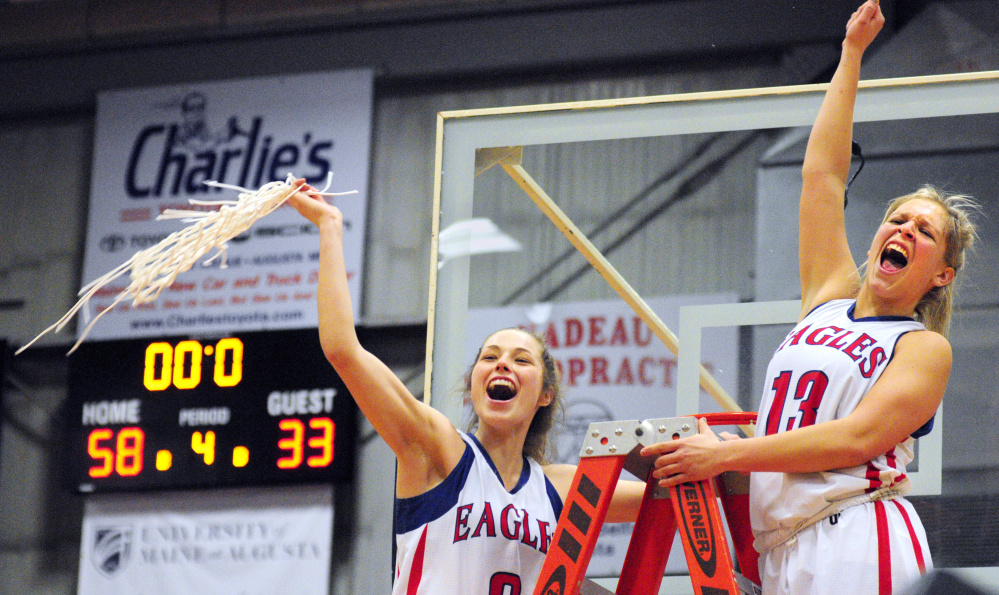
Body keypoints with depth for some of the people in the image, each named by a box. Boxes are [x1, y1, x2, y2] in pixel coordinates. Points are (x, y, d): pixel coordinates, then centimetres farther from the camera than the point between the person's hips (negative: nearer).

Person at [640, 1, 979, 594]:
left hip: (862, 547, -5)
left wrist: (725, 455, -16)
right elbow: (823, 175, 21)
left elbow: (859, 436, -12)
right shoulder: (828, 299, 19)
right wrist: (852, 54, 23)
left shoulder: (926, 347, 3)